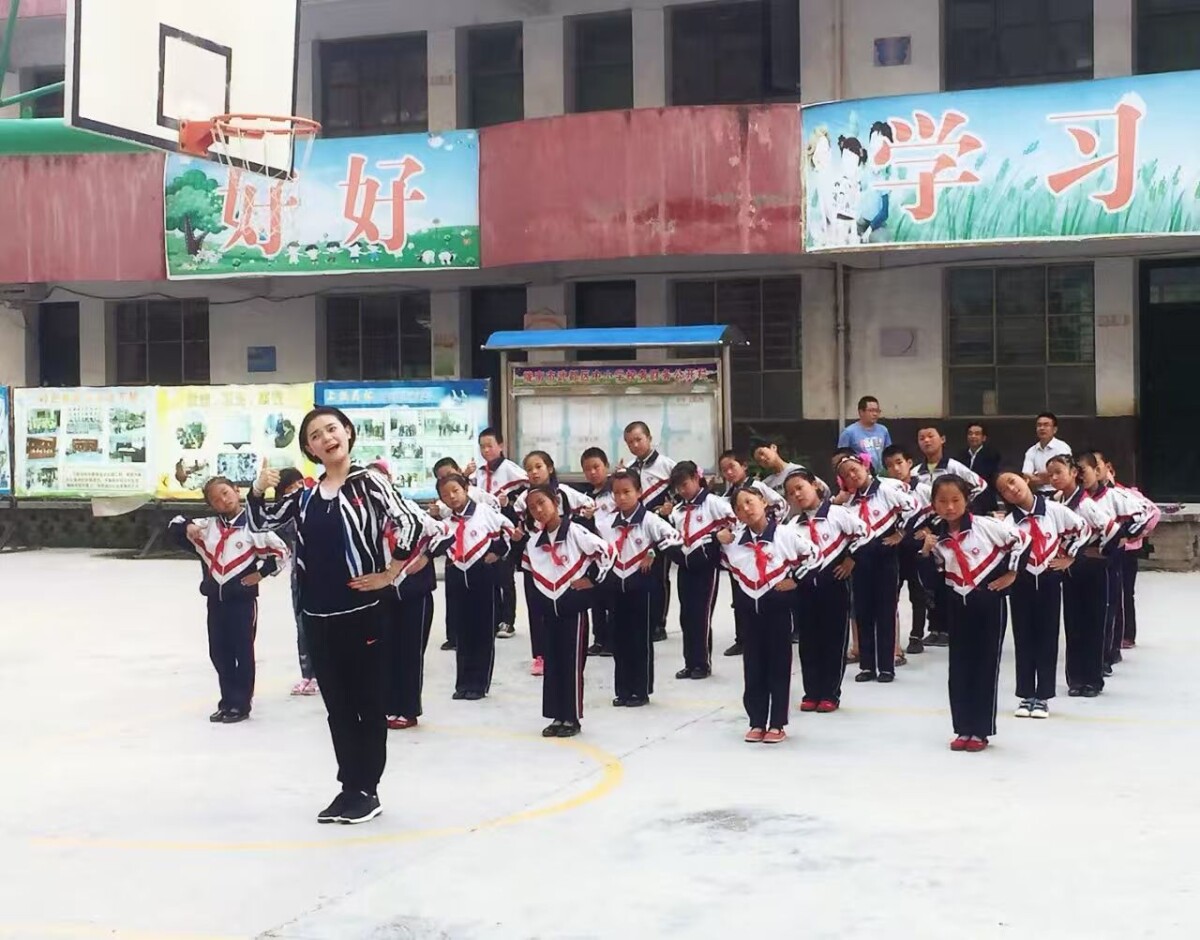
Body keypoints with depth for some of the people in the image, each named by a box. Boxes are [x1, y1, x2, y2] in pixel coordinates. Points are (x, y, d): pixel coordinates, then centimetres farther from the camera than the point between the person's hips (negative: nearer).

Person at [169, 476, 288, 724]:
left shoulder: (253, 526, -8)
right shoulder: (207, 526, 4)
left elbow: (280, 551, -5)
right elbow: (174, 527, 13)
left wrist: (261, 573, -10)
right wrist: (186, 527, -8)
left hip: (243, 598, -5)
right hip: (215, 599, 5)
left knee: (242, 652, 3)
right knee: (219, 653, 11)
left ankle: (241, 704, 10)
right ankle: (228, 701, 23)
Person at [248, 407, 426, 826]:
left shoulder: (367, 482, -8)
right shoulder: (306, 493, 8)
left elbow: (409, 525, -18)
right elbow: (261, 523, 14)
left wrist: (388, 575, -12)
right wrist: (259, 489, -4)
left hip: (362, 611, -6)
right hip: (319, 615, 6)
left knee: (368, 703, 5)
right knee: (337, 706, 13)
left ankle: (367, 791, 13)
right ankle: (349, 788, 22)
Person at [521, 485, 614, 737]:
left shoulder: (575, 532, -12)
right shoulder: (535, 542, 6)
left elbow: (605, 552, -11)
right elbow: (526, 566, 23)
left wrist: (591, 579, -9)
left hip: (573, 605, -6)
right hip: (548, 607, 6)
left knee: (572, 663, 0)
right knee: (552, 663, 9)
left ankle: (572, 718, 8)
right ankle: (557, 716, 18)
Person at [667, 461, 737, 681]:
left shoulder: (712, 502, -7)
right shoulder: (677, 510, 14)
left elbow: (734, 521, -14)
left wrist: (716, 538, -14)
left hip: (706, 565, -7)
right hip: (685, 565, 7)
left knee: (702, 615, -4)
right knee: (686, 615, 8)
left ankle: (703, 663, 4)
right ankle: (690, 663, 14)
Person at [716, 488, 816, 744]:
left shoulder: (785, 533, -9)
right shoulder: (735, 538, 2)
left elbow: (812, 554, 0)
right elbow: (727, 562, 20)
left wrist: (795, 578, -5)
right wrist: (722, 543, 1)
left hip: (777, 602, -4)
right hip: (749, 604, 4)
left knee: (779, 663, 3)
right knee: (753, 664, 8)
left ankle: (777, 724, 9)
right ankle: (757, 722, 16)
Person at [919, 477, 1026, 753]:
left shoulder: (985, 526, -12)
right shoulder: (936, 536, 0)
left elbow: (1021, 538, -5)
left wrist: (1011, 573, -3)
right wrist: (926, 552, -9)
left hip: (989, 600, -4)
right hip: (959, 602, 4)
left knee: (986, 665, 2)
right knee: (959, 666, 6)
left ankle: (981, 730, 9)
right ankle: (963, 728, 16)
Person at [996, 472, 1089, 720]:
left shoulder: (1055, 510, -6)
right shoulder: (1009, 522, -6)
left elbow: (1083, 529, 4)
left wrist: (1069, 557, 4)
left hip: (1049, 580, -1)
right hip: (1021, 581, 1)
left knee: (1047, 637, 4)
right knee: (1023, 638, 6)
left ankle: (1043, 696, 12)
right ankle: (1026, 695, 15)